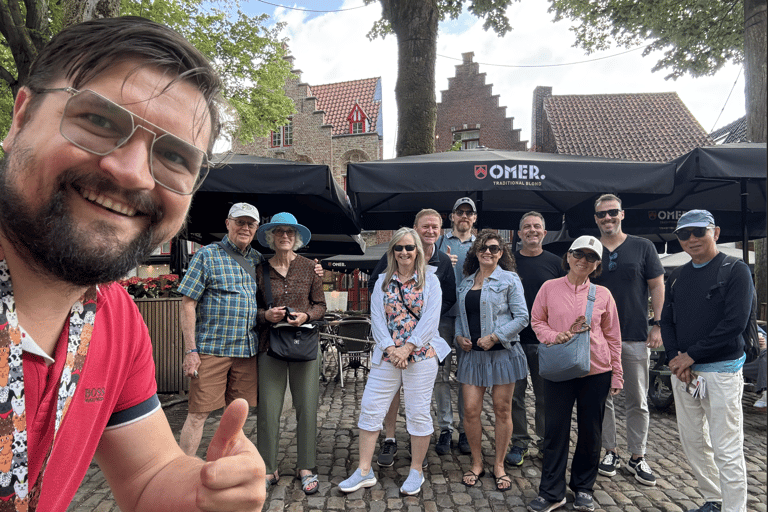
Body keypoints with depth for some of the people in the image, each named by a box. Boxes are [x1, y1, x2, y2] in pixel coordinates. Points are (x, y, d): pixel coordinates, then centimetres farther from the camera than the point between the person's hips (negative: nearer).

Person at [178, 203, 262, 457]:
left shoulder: (258, 260, 13)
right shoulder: (207, 255, -1)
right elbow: (188, 304, -5)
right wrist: (191, 350, -12)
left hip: (247, 350, 5)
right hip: (211, 349, -4)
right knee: (198, 413, -1)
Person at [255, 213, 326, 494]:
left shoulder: (309, 267, 5)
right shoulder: (261, 269, 6)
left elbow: (320, 305, 7)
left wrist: (306, 316, -12)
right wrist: (266, 315, -10)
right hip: (270, 344, 0)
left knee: (307, 406, 4)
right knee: (268, 408, 2)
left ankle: (306, 468, 19)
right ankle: (269, 469, 19)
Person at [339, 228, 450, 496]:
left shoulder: (430, 280, 2)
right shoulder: (383, 281, 10)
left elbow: (430, 320, -7)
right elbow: (376, 318, 3)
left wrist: (407, 348, -13)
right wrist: (391, 348, -10)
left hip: (421, 355, -3)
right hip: (386, 356, 3)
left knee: (418, 413, 4)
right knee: (370, 409, 3)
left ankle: (416, 471, 23)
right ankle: (364, 471, 16)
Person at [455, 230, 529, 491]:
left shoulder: (509, 279, -2)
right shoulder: (466, 282, 12)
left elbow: (521, 317, -6)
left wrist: (495, 337, -15)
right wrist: (459, 335, 0)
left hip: (502, 352, -3)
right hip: (472, 353, 4)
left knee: (502, 411, 6)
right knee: (470, 410, 1)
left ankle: (499, 465, 23)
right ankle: (477, 463, 21)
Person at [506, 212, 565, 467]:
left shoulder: (554, 262, 5)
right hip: (514, 339, 0)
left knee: (546, 395, 9)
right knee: (515, 395, 5)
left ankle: (547, 443, 24)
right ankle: (519, 443, 19)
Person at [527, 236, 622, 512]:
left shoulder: (603, 294, 2)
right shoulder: (550, 288, -1)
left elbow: (613, 337, 8)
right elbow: (536, 321, 7)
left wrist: (617, 374, 7)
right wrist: (554, 336, -13)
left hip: (596, 372, 1)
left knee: (590, 432, 11)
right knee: (555, 430, 3)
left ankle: (583, 488, 31)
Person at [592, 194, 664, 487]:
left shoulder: (642, 247, 2)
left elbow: (657, 287, 3)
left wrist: (657, 325, -5)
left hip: (636, 337, -1)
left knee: (637, 401, 7)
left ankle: (637, 457, 21)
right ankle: (611, 451, 23)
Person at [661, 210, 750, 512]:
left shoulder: (735, 270, -6)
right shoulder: (678, 277, 12)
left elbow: (735, 322, -15)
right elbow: (667, 321, 11)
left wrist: (691, 355, -15)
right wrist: (675, 358, -4)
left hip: (721, 370, -6)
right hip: (682, 371, 6)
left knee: (727, 450, -2)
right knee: (692, 441, 14)